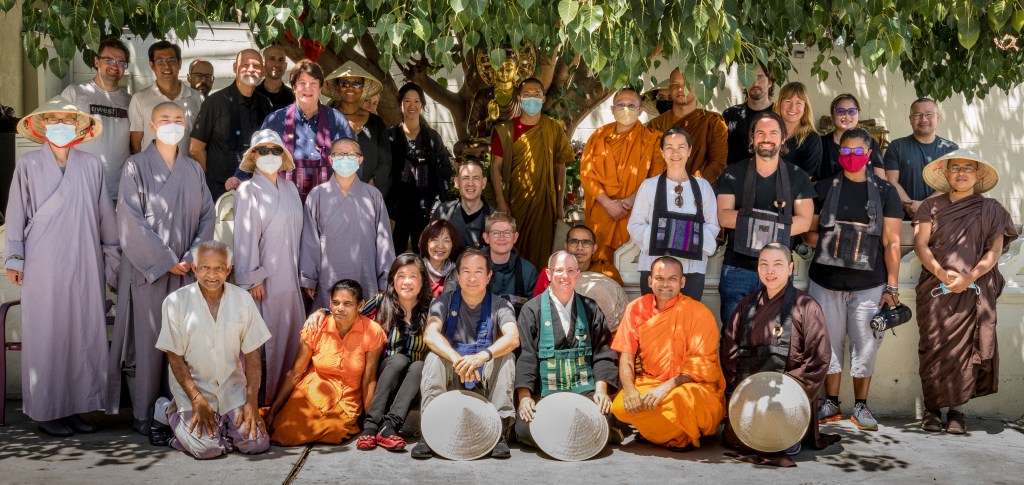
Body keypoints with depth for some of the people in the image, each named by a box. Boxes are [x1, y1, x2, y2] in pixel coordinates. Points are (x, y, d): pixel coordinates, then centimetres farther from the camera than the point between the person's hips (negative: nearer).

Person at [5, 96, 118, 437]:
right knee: (46, 335, 1)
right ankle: (47, 411, 10)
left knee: (85, 333, 2)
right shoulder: (29, 165, 3)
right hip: (44, 265, -2)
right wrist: (14, 259, 2)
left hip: (85, 265, 2)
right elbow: (16, 214, 5)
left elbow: (104, 214, 11)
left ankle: (76, 407, 13)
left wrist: (111, 257, 12)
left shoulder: (92, 165, 7)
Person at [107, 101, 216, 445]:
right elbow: (131, 219, -8)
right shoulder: (136, 166, -1)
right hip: (147, 269, -4)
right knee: (149, 340, -2)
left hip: (187, 271, 4)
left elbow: (207, 215, 8)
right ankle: (144, 415, 6)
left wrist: (192, 256, -6)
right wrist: (165, 259, -12)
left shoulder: (194, 170, 13)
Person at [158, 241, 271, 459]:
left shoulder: (243, 299, -4)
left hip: (232, 387, 3)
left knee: (257, 444, -12)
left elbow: (252, 353, -2)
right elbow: (174, 357, -7)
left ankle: (222, 423, 19)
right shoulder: (175, 302, -10)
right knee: (207, 448, -20)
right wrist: (197, 400, -15)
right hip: (193, 387, -2)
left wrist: (252, 401, -9)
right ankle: (173, 414, 12)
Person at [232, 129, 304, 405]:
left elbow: (297, 233, 13)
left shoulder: (290, 189, 13)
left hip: (288, 277, 5)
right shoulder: (248, 190, -3)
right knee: (260, 342, -2)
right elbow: (245, 236, -8)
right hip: (262, 279, -5)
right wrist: (253, 278, -12)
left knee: (289, 339, 7)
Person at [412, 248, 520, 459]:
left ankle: (499, 432, -26)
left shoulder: (500, 305, -1)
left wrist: (483, 356, -42)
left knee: (506, 357, -27)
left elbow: (513, 338, -22)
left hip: (486, 384, 0)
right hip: (451, 382, 0)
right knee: (434, 357, -27)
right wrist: (457, 359, -39)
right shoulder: (444, 302, 0)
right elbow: (430, 334, -20)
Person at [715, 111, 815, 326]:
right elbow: (723, 217, -5)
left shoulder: (797, 177, 7)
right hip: (737, 268, 0)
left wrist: (769, 228, -16)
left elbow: (804, 221, -3)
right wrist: (768, 220, -14)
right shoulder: (733, 174, 5)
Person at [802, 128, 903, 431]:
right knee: (829, 343, 6)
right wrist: (829, 242, -11)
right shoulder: (824, 188, 8)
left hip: (869, 284, -1)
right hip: (825, 281, 1)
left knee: (865, 346, 1)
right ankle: (831, 405, 17)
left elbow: (891, 243, 2)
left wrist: (892, 287, -4)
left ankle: (861, 407, 14)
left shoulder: (884, 192, 5)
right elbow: (808, 233, 11)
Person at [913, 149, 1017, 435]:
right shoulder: (931, 206, 12)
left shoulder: (990, 209, 11)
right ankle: (932, 408, 1)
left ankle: (957, 409, 1)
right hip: (935, 289, 0)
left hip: (974, 290, 0)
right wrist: (941, 273, -12)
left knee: (964, 349, -7)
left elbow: (994, 250, 4)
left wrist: (969, 277, -12)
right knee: (934, 347, -6)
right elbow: (920, 244, 4)